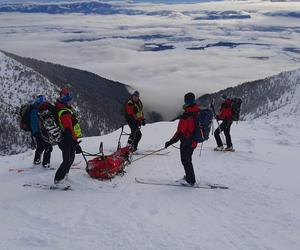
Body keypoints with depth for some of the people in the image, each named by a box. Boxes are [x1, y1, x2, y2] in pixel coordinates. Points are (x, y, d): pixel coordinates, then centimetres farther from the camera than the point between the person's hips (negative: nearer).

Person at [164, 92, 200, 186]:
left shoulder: (187, 115, -26)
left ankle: (190, 180, 15)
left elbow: (181, 132, -27)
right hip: (193, 141, 9)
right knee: (187, 159, 22)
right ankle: (189, 177, 34)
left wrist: (171, 142, -22)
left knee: (185, 161, 6)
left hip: (186, 142, -8)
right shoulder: (198, 111, 1)